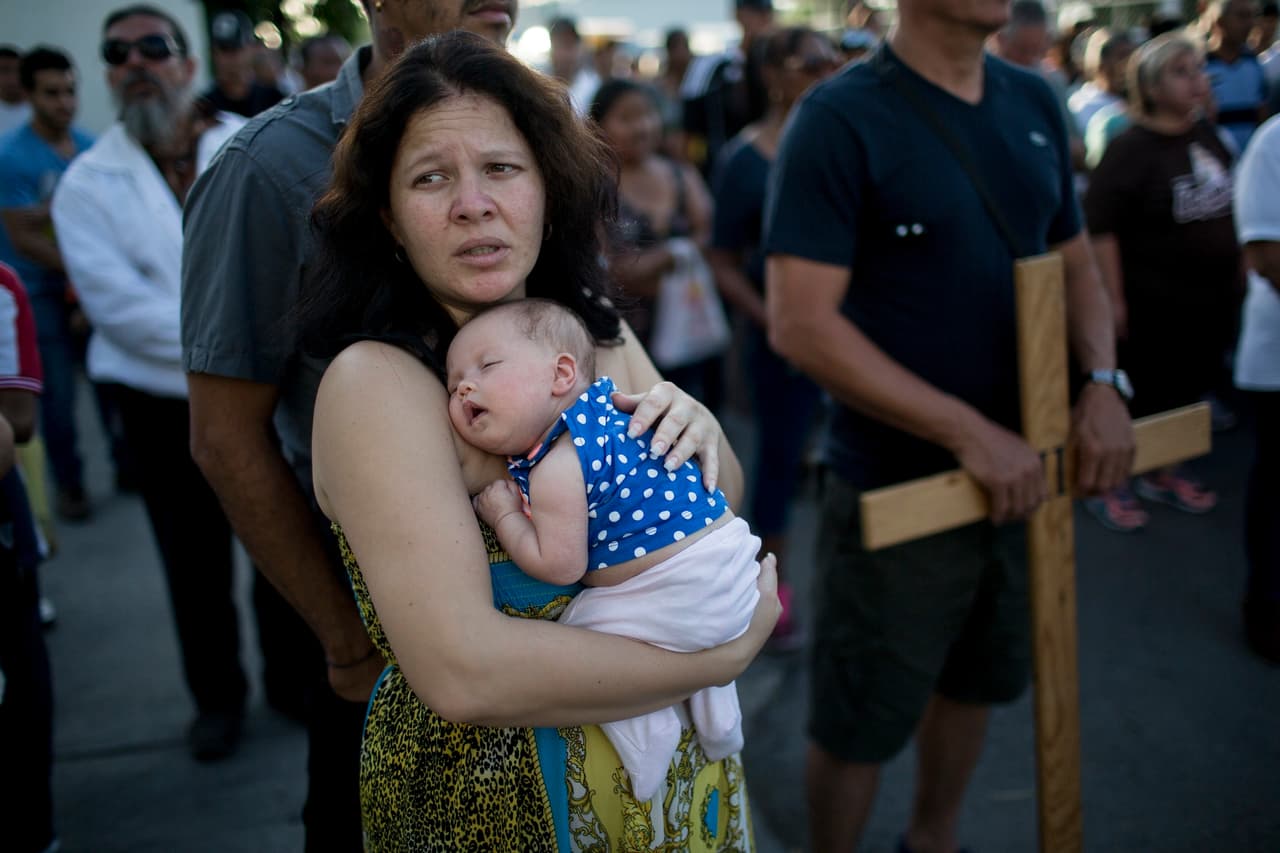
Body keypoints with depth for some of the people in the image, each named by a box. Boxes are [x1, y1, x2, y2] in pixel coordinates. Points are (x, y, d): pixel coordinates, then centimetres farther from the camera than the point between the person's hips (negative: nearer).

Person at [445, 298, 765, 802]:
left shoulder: (554, 469, -18)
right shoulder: (605, 402, 9)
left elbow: (560, 567, -15)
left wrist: (504, 517, -2)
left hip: (677, 601, -9)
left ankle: (645, 736, 10)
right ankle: (718, 714, 42)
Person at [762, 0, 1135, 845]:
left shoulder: (1037, 104, 4)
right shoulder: (840, 118, -16)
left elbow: (1075, 263, 13)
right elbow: (801, 324, -21)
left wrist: (1102, 380, -7)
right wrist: (968, 431, -24)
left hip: (1022, 476, 7)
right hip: (894, 488, -6)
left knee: (975, 680, 24)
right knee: (858, 722, 10)